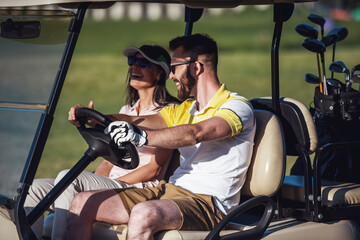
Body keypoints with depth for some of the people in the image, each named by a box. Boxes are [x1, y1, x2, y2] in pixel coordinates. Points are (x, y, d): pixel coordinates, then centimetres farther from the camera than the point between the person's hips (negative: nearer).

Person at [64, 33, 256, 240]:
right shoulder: (183, 110, 21)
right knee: (83, 203, -2)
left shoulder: (238, 107, -7)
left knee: (143, 215, -38)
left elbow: (194, 134, -26)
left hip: (208, 202, -8)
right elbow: (137, 121, 9)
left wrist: (142, 137, -38)